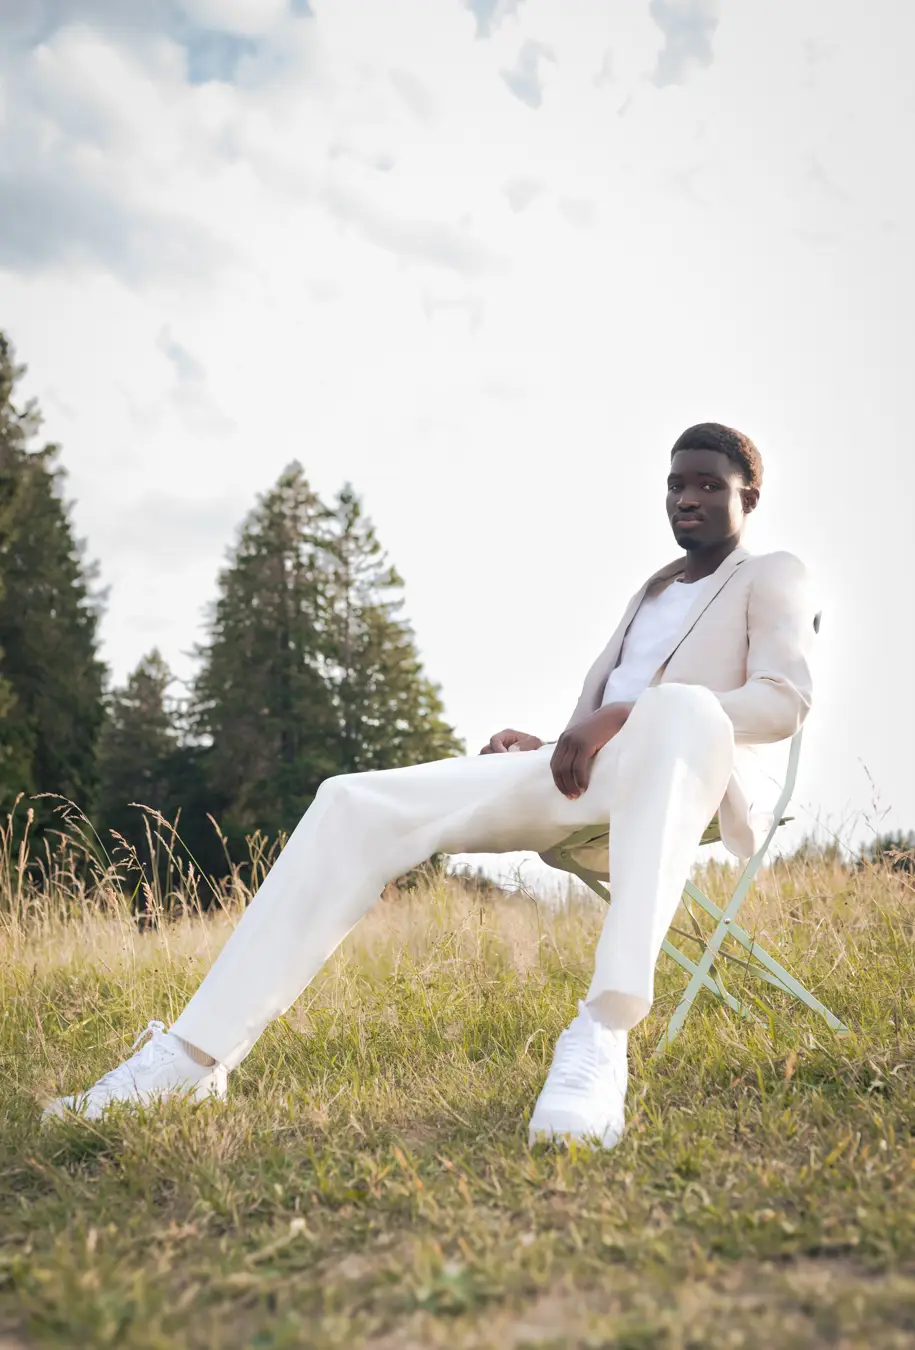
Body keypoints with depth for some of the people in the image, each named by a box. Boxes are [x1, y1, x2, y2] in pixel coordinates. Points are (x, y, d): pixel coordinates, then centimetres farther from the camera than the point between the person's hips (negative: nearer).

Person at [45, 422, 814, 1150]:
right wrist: (545, 748, 9)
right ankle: (200, 1053, -19)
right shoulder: (651, 590, 32)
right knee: (359, 804, -13)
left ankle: (602, 1038, -54)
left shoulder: (773, 577, 12)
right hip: (576, 775, 6)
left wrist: (625, 715, -19)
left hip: (679, 769, -6)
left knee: (682, 707, -44)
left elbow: (787, 699, -7)